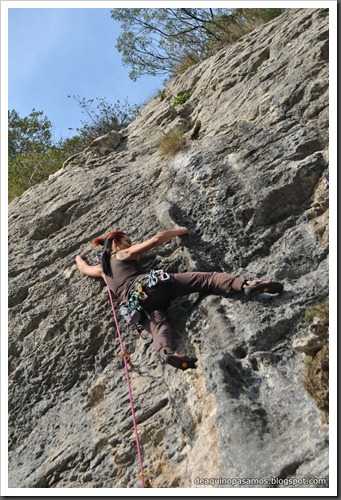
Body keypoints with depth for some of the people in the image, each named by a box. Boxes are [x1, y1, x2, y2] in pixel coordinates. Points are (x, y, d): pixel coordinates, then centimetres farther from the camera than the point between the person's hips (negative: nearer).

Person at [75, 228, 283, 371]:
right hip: (151, 283, -4)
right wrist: (179, 231, 31)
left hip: (137, 302, 4)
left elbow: (84, 268, 55)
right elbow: (157, 239, 16)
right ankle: (246, 285, -30)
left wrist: (79, 258, 77)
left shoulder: (101, 269, 33)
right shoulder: (125, 253, 20)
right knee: (205, 279, -9)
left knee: (158, 325, -24)